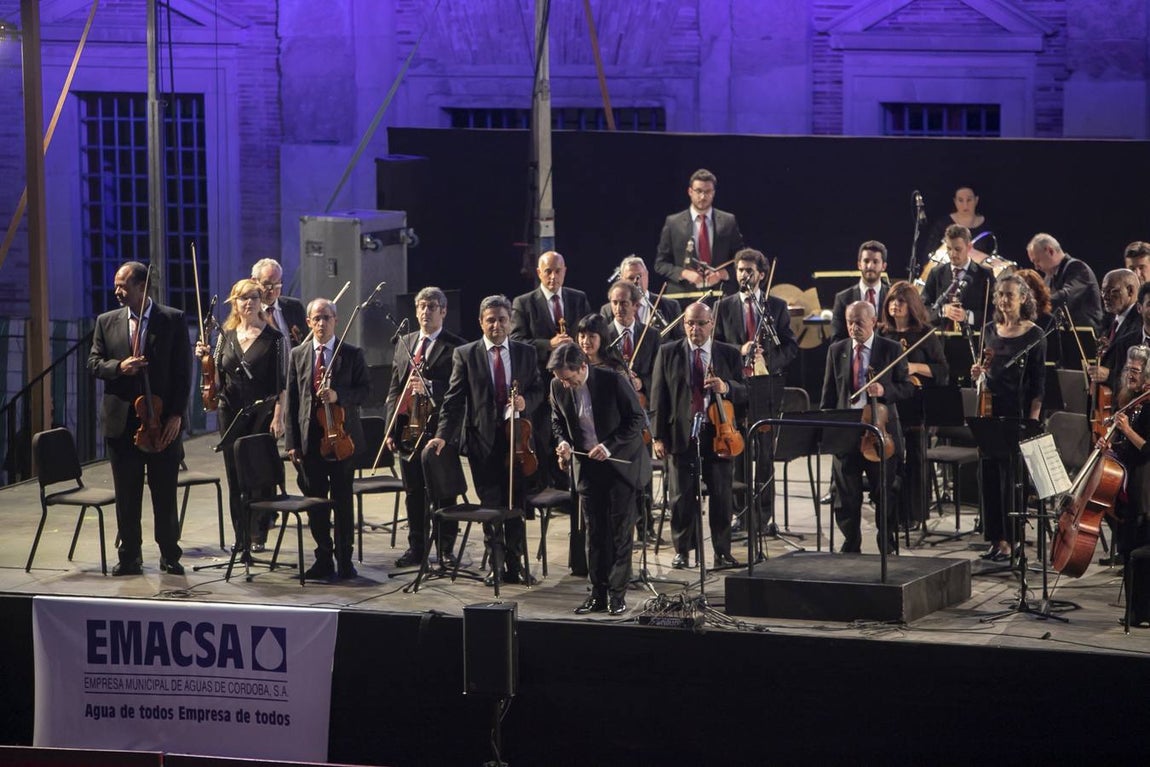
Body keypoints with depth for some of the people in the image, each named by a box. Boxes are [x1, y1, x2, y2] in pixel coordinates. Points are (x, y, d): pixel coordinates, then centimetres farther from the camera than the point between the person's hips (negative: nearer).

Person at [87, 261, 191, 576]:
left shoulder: (173, 320, -1)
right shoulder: (106, 322, 8)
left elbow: (183, 370, -2)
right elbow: (94, 363, 8)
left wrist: (176, 414, -9)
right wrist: (119, 367, -13)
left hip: (162, 421, -2)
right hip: (122, 420, 3)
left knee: (165, 494, 4)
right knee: (126, 496, 7)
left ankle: (170, 555, 14)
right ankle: (130, 556, 14)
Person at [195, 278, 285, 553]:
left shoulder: (272, 337, -2)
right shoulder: (226, 335, 8)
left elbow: (280, 381, -5)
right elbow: (218, 380, 11)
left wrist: (278, 417, -12)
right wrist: (206, 358, -5)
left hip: (261, 413, -4)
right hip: (231, 413, 4)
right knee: (235, 476, 5)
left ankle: (258, 535, 7)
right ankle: (241, 537, 13)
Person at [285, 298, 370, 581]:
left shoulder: (352, 354, 2)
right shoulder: (298, 355, 7)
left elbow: (365, 389, 1)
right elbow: (291, 399, 6)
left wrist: (339, 396, -19)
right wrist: (292, 441, 0)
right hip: (310, 438, 2)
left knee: (342, 500, 2)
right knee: (315, 499, 5)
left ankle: (344, 559, 10)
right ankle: (324, 558, 14)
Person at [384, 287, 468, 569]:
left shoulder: (455, 347, -4)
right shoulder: (404, 343, 14)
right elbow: (394, 388, 15)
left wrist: (429, 387, -27)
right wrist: (391, 428, 8)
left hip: (438, 428, -5)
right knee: (413, 491, 10)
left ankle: (445, 549, 9)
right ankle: (416, 547, 18)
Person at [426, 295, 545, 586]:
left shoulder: (526, 353, 8)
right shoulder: (465, 354, 1)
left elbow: (538, 390, 14)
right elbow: (454, 398, -3)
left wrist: (526, 402, -10)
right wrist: (443, 435, -13)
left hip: (517, 436, 1)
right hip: (483, 439, -1)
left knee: (515, 503, 2)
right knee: (490, 504, 3)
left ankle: (515, 563, 11)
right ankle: (495, 565, 12)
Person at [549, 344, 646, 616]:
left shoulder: (613, 381, -19)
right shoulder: (558, 387, -6)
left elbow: (638, 418, -12)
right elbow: (558, 420, 11)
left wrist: (609, 445, -22)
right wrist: (563, 441, -11)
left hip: (619, 464, -4)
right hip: (587, 466, 4)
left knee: (620, 530, -1)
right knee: (594, 532, 6)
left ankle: (618, 593, 5)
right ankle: (598, 593, 11)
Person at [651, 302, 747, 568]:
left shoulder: (730, 354, 7)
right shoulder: (668, 353, 5)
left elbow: (745, 394, 6)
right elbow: (658, 397, 3)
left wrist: (727, 388, -16)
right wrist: (658, 436, -4)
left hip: (719, 434, 0)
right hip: (681, 434, 0)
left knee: (722, 497, 3)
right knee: (681, 498, 1)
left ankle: (722, 552, 13)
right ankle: (682, 551, 13)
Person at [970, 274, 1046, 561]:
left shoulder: (1033, 335, -4)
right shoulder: (990, 331, 10)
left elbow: (1038, 381, -5)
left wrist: (1033, 419, -12)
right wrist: (977, 374, -2)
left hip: (1017, 414, -5)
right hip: (990, 409, 5)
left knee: (1010, 476, -5)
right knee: (989, 474, 4)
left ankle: (1009, 540, 2)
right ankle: (995, 537, 12)